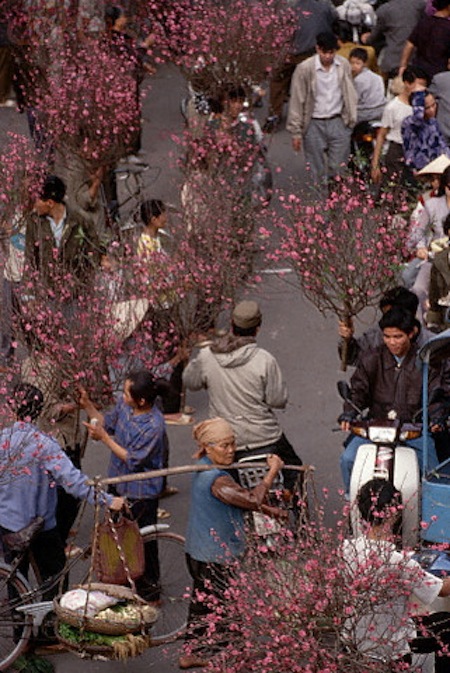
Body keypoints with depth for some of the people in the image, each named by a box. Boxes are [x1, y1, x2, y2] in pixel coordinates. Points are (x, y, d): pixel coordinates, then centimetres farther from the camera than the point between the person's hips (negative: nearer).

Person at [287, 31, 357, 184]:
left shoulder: (344, 65, -2)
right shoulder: (304, 69, -12)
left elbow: (350, 96, 11)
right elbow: (297, 101, -6)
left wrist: (351, 120, 10)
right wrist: (296, 132, -5)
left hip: (338, 122, 2)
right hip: (314, 124, -2)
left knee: (339, 170, 3)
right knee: (317, 173, 3)